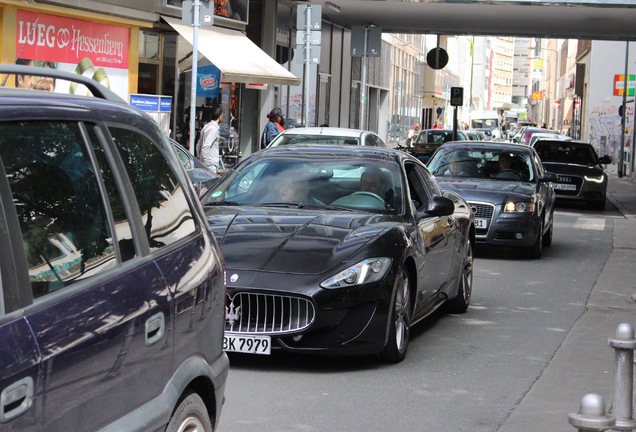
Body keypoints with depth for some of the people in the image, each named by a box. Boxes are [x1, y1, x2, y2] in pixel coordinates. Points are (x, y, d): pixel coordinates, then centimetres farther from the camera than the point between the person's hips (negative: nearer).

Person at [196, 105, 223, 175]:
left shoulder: (206, 127, 16)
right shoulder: (214, 128, -13)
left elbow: (198, 146, 21)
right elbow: (206, 147, -23)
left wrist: (199, 159, 25)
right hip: (211, 165, -9)